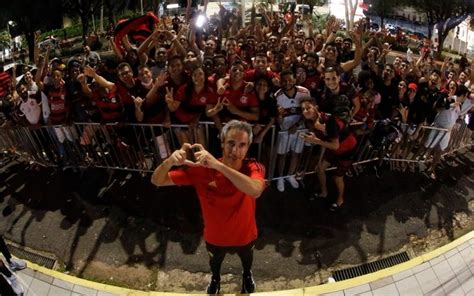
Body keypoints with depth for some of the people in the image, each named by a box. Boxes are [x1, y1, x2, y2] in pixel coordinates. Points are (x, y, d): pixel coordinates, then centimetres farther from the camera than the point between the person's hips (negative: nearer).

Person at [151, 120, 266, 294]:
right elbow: (157, 181, -27)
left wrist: (218, 165, -61)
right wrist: (169, 161, -50)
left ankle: (247, 275, 71)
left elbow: (256, 191, -55)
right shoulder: (202, 169, -30)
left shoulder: (254, 168, -32)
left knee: (247, 258, 35)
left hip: (245, 236, 0)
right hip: (215, 238, 0)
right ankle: (215, 278, 70)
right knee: (215, 261, 34)